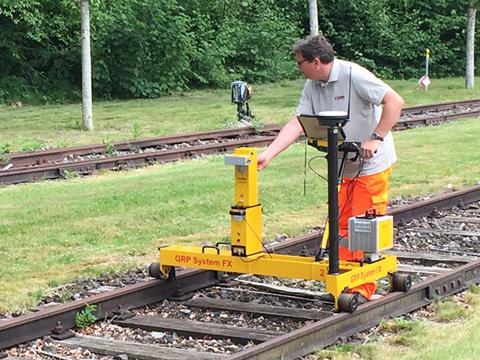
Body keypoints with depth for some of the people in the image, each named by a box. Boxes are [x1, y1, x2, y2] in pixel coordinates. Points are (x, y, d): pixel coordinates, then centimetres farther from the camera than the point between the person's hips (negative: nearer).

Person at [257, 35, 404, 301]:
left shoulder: (353, 75, -17)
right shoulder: (312, 87, 5)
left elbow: (394, 102, -20)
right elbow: (296, 124, -1)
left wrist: (376, 139, -25)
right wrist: (266, 155, -11)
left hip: (372, 164, -8)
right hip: (346, 167, 8)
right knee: (342, 226, 10)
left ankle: (362, 290, 1)